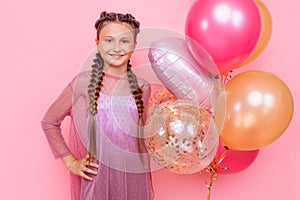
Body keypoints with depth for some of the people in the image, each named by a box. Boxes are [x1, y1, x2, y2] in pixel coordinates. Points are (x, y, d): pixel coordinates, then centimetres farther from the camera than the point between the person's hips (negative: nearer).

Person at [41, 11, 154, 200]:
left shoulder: (142, 87, 1)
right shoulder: (84, 82, -8)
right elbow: (49, 121, 2)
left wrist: (149, 184, 14)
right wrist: (70, 162, -1)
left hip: (134, 177, 2)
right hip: (97, 177, -2)